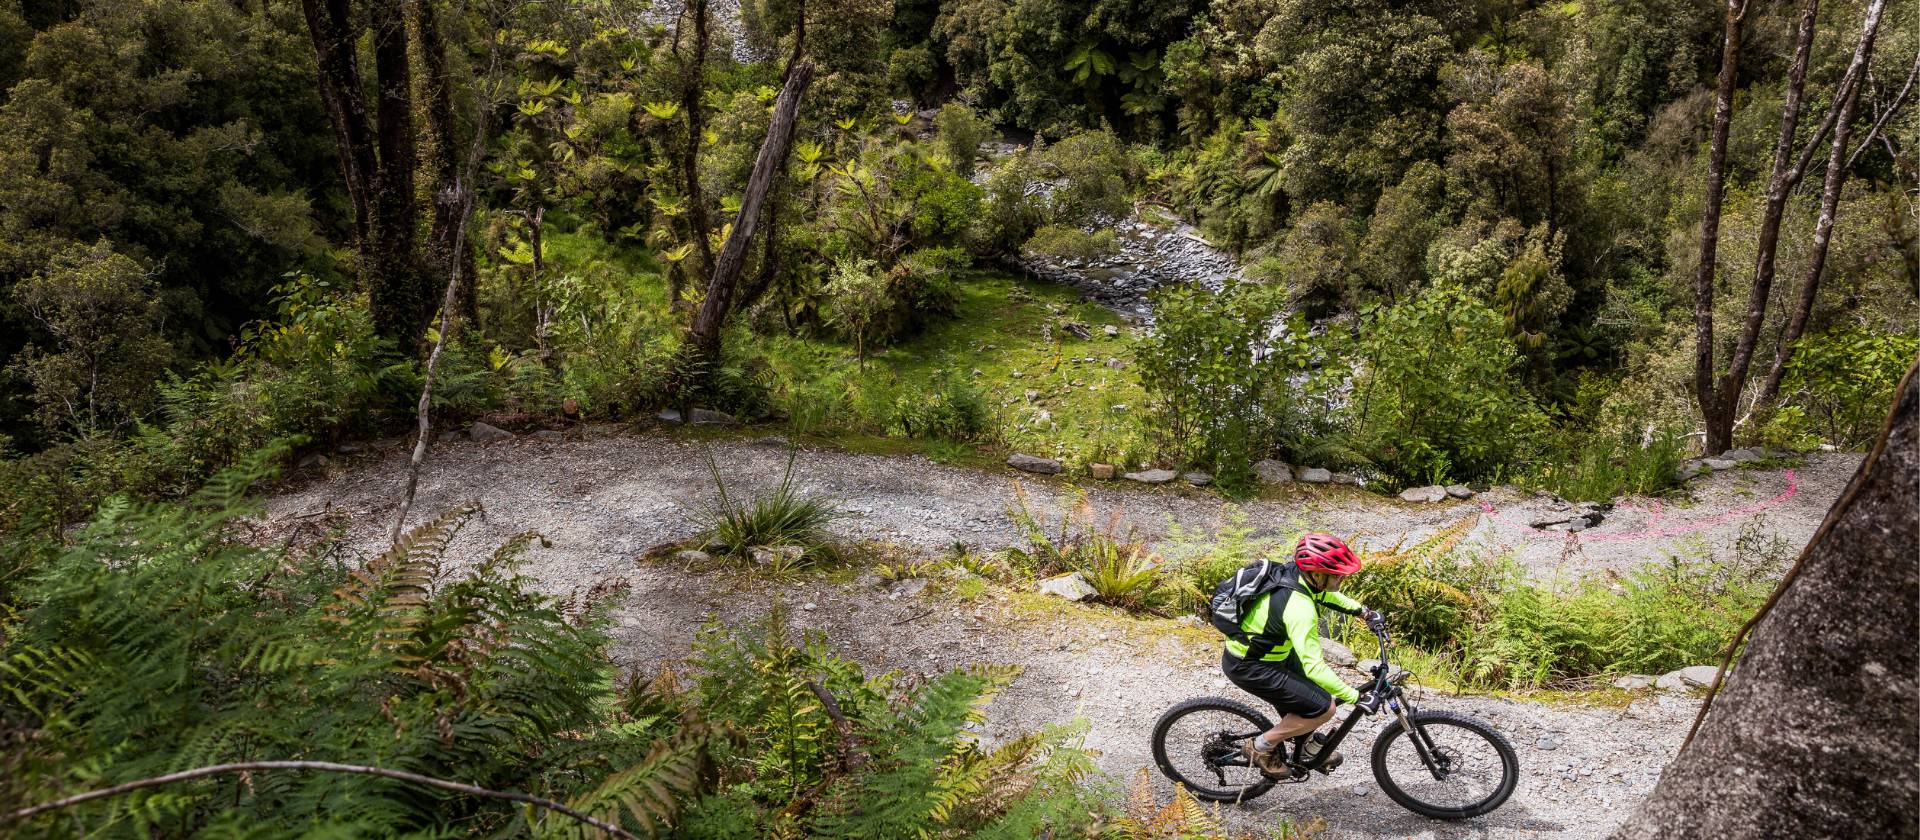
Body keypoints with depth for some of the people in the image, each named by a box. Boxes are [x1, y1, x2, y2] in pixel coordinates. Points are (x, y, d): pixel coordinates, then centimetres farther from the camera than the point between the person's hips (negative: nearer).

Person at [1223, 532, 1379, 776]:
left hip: (1248, 646, 10)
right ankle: (1261, 746, 4)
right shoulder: (1300, 608, -32)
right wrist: (1354, 696, -28)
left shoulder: (1297, 574, -6)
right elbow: (1313, 667, -33)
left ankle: (1307, 746, 31)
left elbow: (1325, 595, 19)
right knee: (1324, 708, -10)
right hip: (1247, 667, -9)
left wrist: (1363, 611, 17)